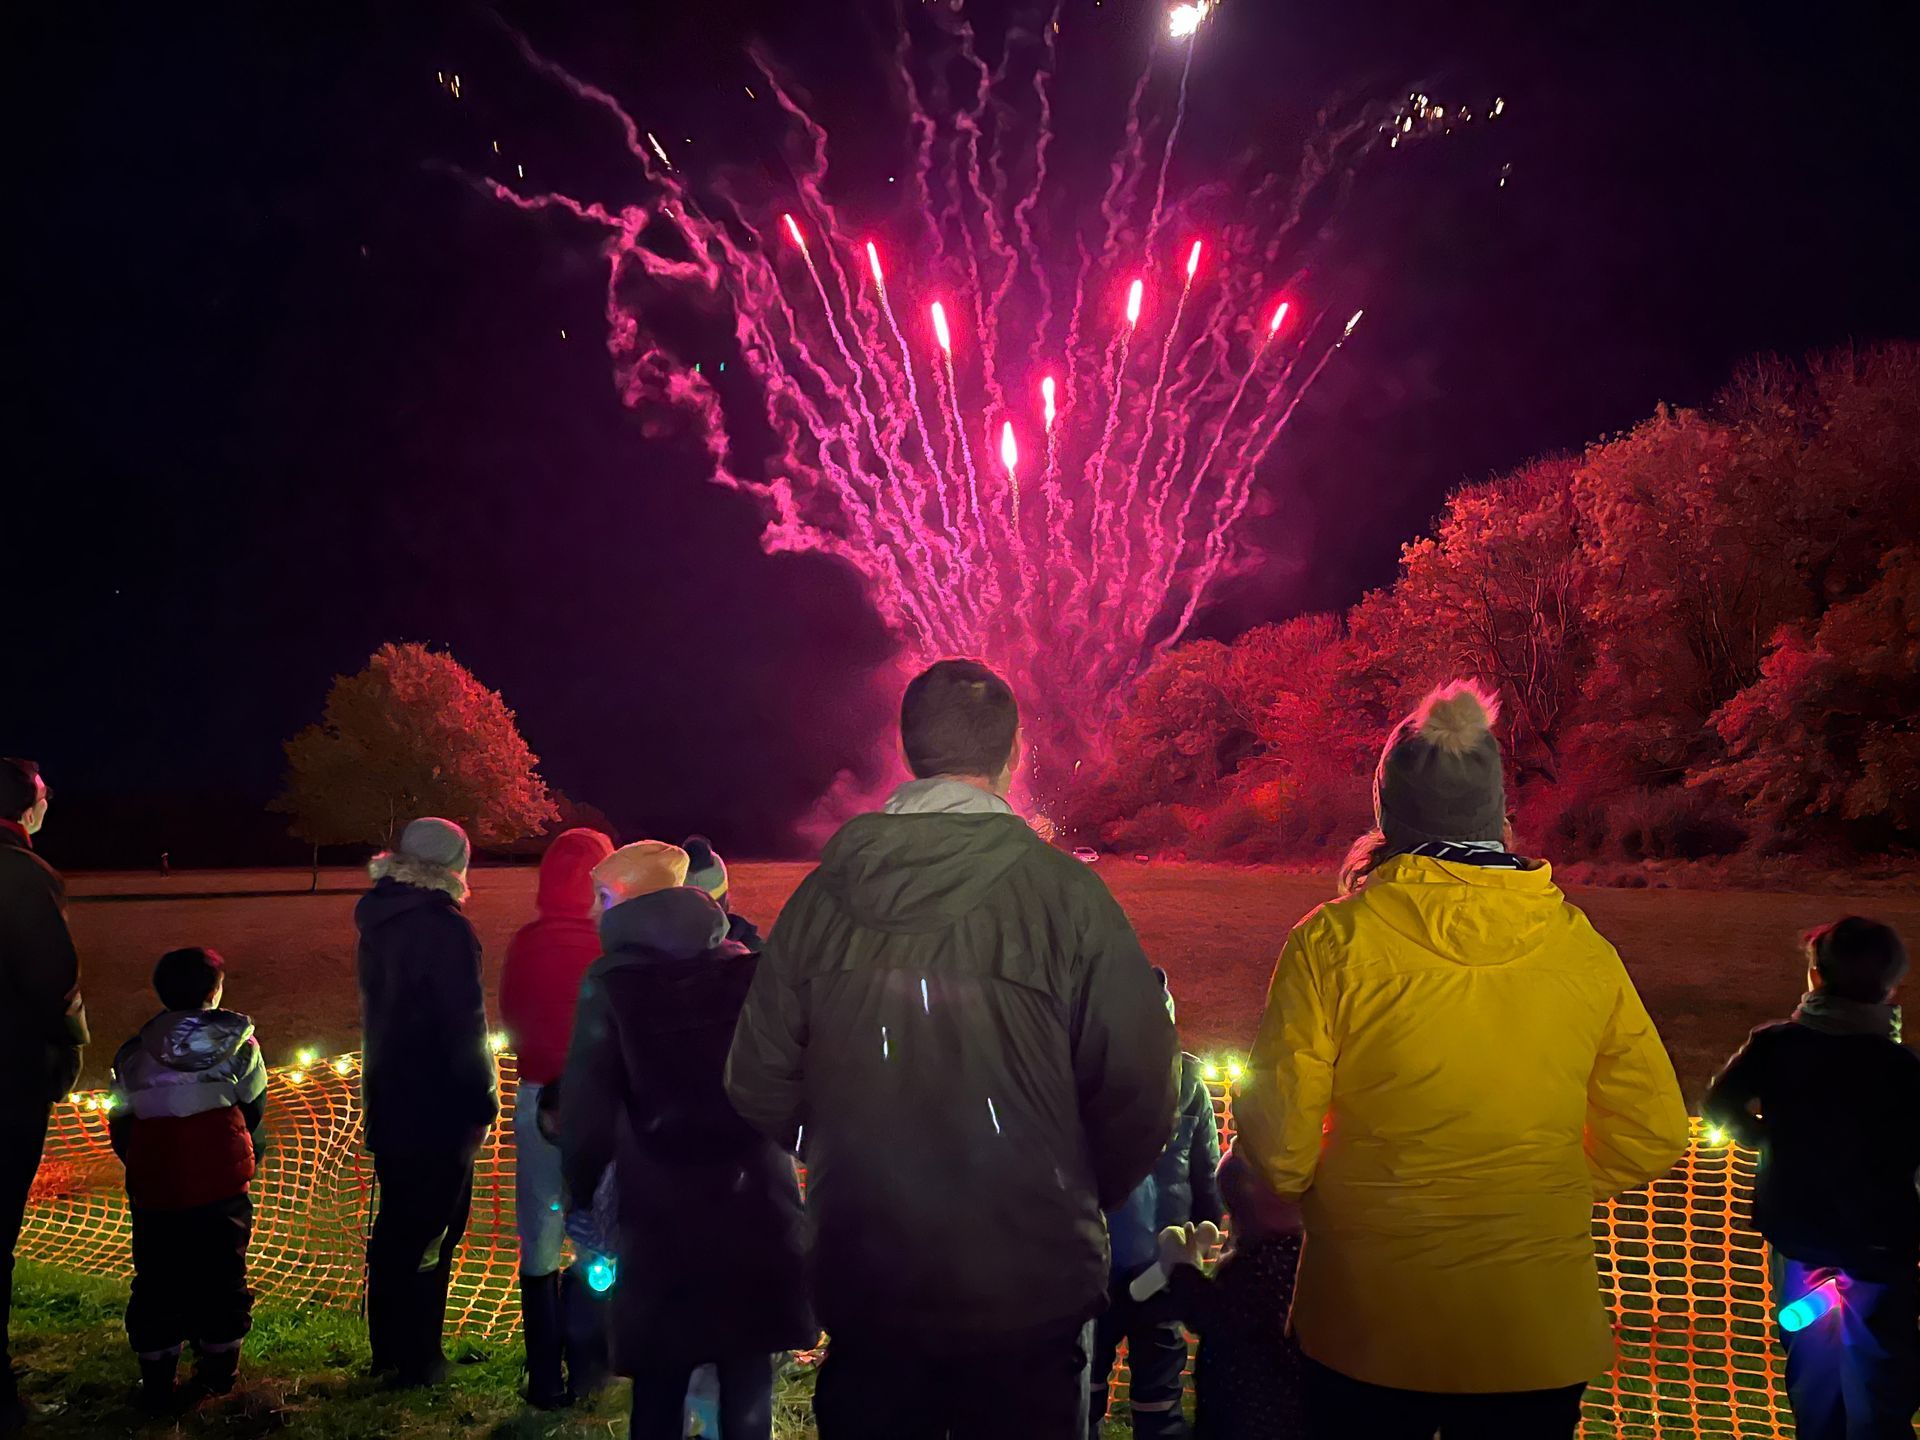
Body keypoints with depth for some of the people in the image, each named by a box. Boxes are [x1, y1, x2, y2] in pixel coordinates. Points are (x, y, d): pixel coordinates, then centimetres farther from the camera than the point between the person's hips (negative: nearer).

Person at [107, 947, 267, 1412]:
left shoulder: (133, 1051, 7)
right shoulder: (235, 1034, 2)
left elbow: (119, 1124, 9)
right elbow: (254, 1104, 6)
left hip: (153, 1186, 2)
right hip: (223, 1179, -1)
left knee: (157, 1281, 11)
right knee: (222, 1273, 12)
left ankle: (157, 1386, 14)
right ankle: (217, 1373, 19)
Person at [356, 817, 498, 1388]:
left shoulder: (379, 920, 6)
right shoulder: (445, 929, -20)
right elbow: (465, 1027, -21)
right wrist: (483, 1103, -11)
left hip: (387, 1099, 8)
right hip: (437, 1108, -8)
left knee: (393, 1227, 18)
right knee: (428, 1235, 4)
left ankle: (387, 1350, 29)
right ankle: (416, 1362, 13)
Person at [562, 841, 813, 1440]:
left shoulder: (611, 986, -4)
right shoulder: (751, 970, 3)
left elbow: (587, 1109, -6)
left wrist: (581, 1194, 6)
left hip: (662, 1219, -2)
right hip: (756, 1211, 2)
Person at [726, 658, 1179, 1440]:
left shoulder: (822, 895, -5)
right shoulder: (1067, 893, -14)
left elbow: (759, 1091, 0)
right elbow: (1137, 1094, -13)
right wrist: (1080, 1198, 8)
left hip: (860, 1293, 3)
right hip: (1030, 1295, -2)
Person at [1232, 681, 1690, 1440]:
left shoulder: (1334, 942, -14)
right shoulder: (1580, 944, -5)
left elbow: (1278, 1146, -11)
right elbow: (1652, 1135, 1)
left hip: (1368, 1327, -2)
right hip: (1538, 1331, 2)